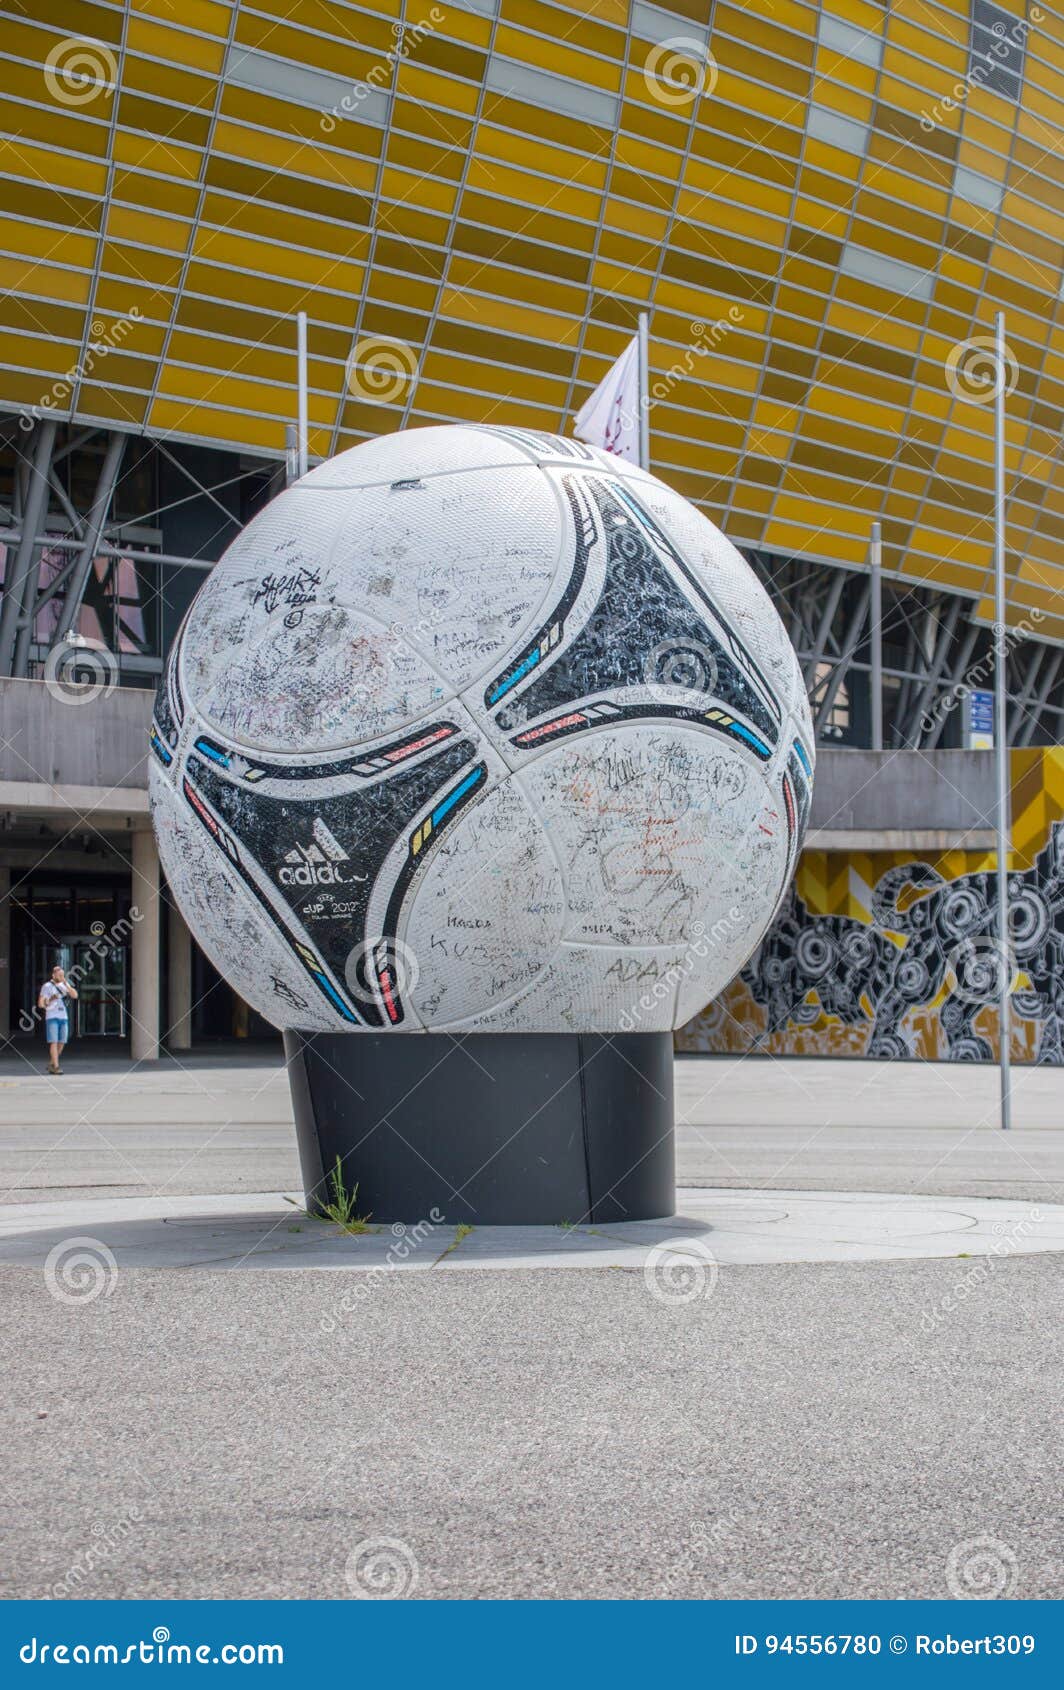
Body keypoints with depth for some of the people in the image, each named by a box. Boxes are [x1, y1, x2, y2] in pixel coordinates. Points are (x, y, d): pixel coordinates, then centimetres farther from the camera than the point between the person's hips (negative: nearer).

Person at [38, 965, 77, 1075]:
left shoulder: (65, 985, 10)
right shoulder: (47, 986, -4)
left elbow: (74, 995, -4)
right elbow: (40, 1004, -7)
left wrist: (66, 983, -14)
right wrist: (50, 1000, -27)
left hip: (63, 1018, 5)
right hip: (51, 1018, -5)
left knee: (61, 1043, 6)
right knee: (54, 1042, -12)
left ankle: (51, 1065, 22)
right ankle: (56, 1067, -15)